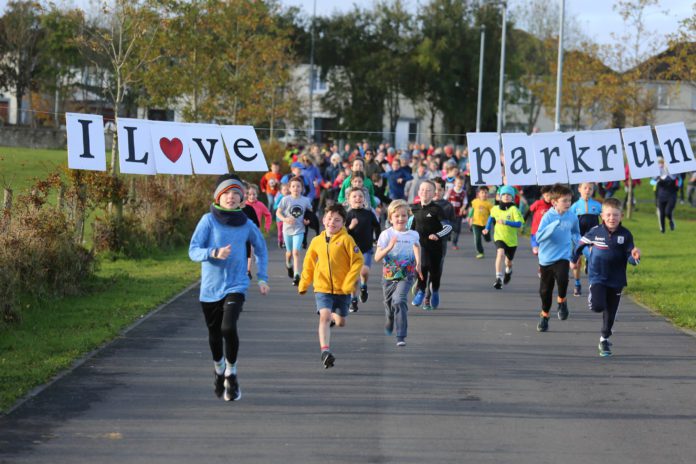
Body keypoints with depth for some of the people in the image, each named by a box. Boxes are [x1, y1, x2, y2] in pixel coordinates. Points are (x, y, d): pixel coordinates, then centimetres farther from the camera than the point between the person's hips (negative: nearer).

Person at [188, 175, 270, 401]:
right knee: (214, 334, 13)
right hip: (210, 288, 0)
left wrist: (263, 278, 14)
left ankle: (231, 374, -2)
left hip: (236, 286, 0)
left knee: (228, 327, -22)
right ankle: (219, 370, 42)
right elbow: (193, 251, -11)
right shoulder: (209, 220, -6)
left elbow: (260, 248, 19)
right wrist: (214, 253, -29)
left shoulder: (246, 224, 1)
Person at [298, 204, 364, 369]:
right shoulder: (317, 241, 1)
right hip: (322, 288, 1)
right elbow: (309, 263, 15)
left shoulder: (346, 239, -11)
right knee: (324, 316, -20)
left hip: (342, 289, -1)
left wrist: (349, 283, -15)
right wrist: (303, 284, 19)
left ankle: (333, 316, 49)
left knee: (341, 322, 13)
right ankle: (325, 352, -23)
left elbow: (358, 261, -10)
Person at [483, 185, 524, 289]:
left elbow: (519, 224, -23)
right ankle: (498, 278, -32)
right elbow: (491, 217, 23)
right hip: (499, 237, 0)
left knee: (509, 260, 19)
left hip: (511, 239, 0)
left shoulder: (514, 210, -13)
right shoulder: (495, 209, 0)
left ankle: (508, 271, 56)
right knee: (500, 253, -29)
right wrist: (487, 228, 12)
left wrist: (505, 222, -32)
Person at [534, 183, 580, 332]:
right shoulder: (548, 217, -12)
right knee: (545, 289, 11)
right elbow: (539, 237, -24)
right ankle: (544, 315, 34)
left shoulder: (572, 217, -1)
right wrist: (554, 225, -31)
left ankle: (562, 301, 2)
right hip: (546, 258, -1)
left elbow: (576, 233, 21)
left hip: (563, 257, 1)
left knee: (562, 279, -28)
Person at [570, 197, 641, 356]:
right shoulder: (595, 232, -8)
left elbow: (630, 258, -5)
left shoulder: (625, 235, -8)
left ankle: (605, 339, 28)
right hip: (597, 277, -1)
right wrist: (573, 259, 20)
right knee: (598, 306, -20)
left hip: (616, 280, 1)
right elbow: (581, 243, 10)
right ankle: (593, 297, 16)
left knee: (610, 313, 8)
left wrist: (635, 256, -29)